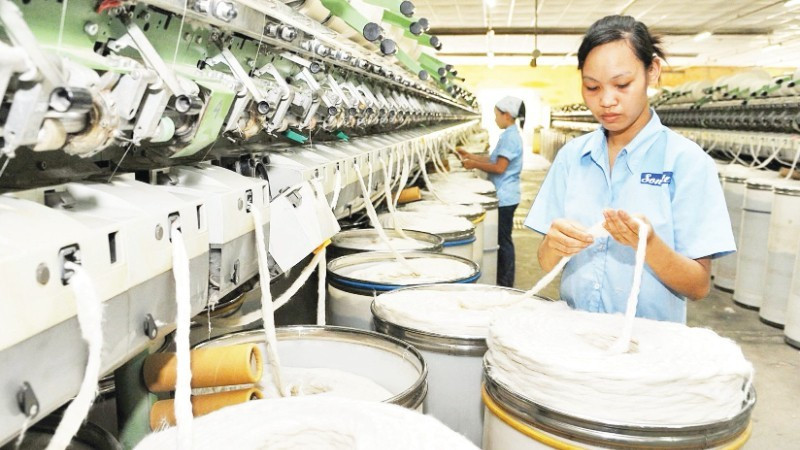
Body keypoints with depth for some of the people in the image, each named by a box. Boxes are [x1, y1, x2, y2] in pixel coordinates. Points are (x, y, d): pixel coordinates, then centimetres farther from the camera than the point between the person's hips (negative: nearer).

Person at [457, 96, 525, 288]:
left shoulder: (510, 136, -16)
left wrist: (474, 164, -12)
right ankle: (504, 281, 22)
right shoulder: (510, 135, 15)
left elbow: (499, 167, -21)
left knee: (503, 240, -3)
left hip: (505, 198, -10)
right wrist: (471, 156, 15)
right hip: (505, 196, 10)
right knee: (503, 238, 14)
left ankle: (505, 284, 5)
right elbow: (494, 160, 18)